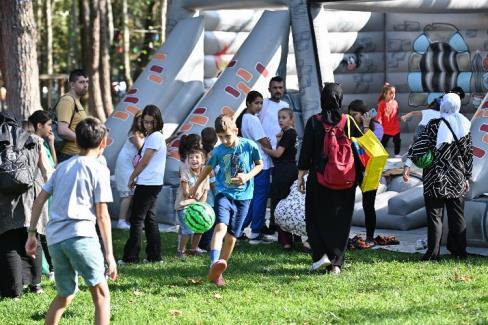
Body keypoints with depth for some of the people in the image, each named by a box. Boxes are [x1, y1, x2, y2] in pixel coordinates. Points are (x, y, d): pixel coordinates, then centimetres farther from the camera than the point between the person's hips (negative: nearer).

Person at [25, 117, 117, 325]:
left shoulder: (63, 167, 20)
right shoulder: (99, 170, 3)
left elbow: (39, 201, 17)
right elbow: (102, 215, -2)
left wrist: (31, 233, 23)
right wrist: (109, 255, -1)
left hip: (54, 238, 6)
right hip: (81, 235, -6)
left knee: (65, 295, 21)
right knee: (101, 294, -3)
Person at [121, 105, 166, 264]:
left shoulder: (155, 137, -14)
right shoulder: (151, 136, 16)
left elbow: (144, 161, -13)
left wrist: (132, 177, -2)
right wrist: (136, 178, 8)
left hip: (148, 184, -10)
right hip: (153, 184, 10)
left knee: (136, 219, -6)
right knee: (149, 218, 12)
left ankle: (131, 256, -4)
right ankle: (154, 255, 13)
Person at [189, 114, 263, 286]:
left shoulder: (249, 146, -6)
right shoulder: (218, 151, -2)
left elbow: (259, 164, 7)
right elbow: (208, 168, 16)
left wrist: (248, 176, -12)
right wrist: (195, 187, 25)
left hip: (243, 196, 1)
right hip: (224, 193, -1)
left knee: (232, 236, 3)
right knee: (221, 226, -26)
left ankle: (217, 273, 14)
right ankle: (214, 263, -44)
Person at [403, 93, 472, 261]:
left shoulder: (434, 125, -10)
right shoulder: (464, 127, 3)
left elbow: (420, 143, -18)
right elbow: (468, 154, 8)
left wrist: (408, 164, -18)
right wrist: (467, 177, 16)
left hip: (435, 180, -4)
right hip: (457, 180, 4)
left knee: (434, 215, -1)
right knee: (457, 215, 12)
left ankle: (433, 252, -5)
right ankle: (459, 250, 16)